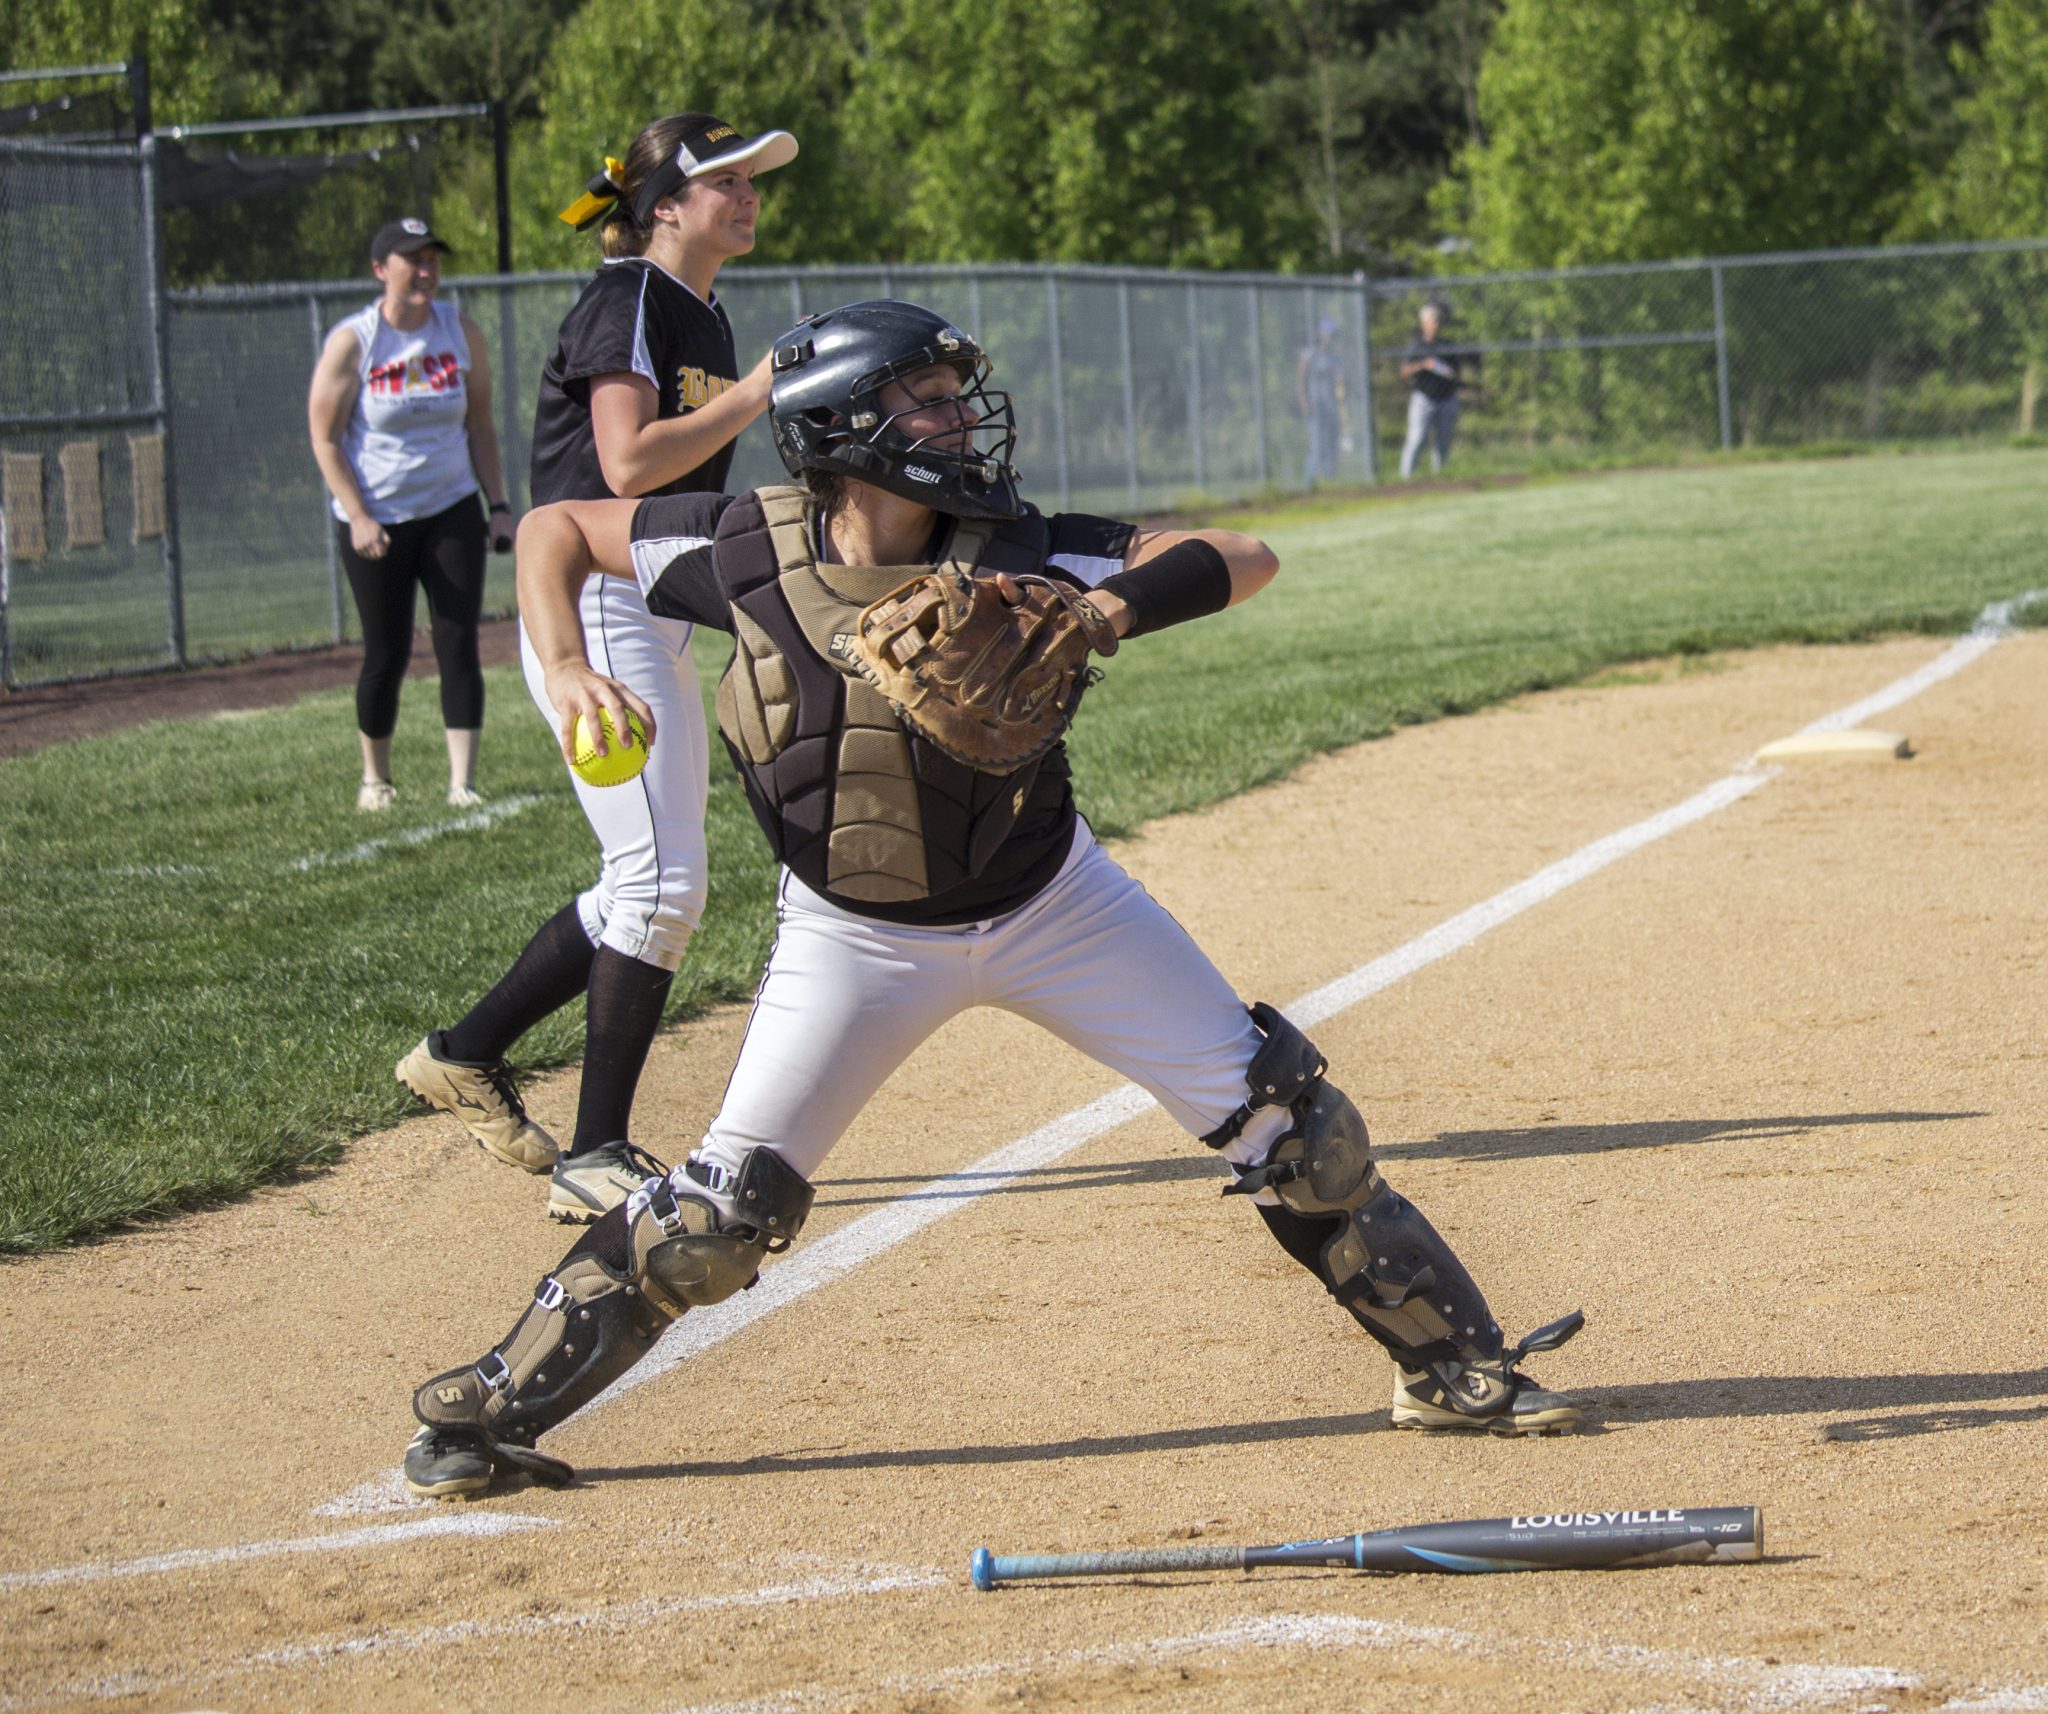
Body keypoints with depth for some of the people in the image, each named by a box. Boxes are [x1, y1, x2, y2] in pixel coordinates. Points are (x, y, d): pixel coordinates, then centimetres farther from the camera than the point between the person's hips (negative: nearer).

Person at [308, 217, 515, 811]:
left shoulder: (460, 332, 4)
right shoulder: (352, 343, -7)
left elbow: (480, 426, 11)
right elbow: (325, 439, -6)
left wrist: (498, 505, 3)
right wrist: (358, 517, -15)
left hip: (451, 511, 3)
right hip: (376, 521, -2)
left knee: (459, 644, -8)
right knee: (387, 654, 3)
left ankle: (462, 781, -9)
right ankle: (375, 778, 22)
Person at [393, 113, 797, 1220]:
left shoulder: (702, 318, 18)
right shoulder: (628, 300, -11)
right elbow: (627, 464, -23)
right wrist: (757, 393, -18)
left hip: (655, 619, 10)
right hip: (592, 610, -10)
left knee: (648, 888, 13)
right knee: (662, 883, -14)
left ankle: (466, 1056, 25)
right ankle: (596, 1159, -10)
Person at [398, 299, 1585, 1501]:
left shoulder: (1012, 557, -17)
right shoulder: (746, 553, -18)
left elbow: (1246, 561, -19)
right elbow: (556, 527, -5)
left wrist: (1109, 606, -37)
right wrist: (566, 669, -22)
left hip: (1053, 903, 2)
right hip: (857, 937, -1)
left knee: (1282, 1117, -1)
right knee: (732, 1201, -6)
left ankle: (1452, 1363, 14)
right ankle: (492, 1413, 9)